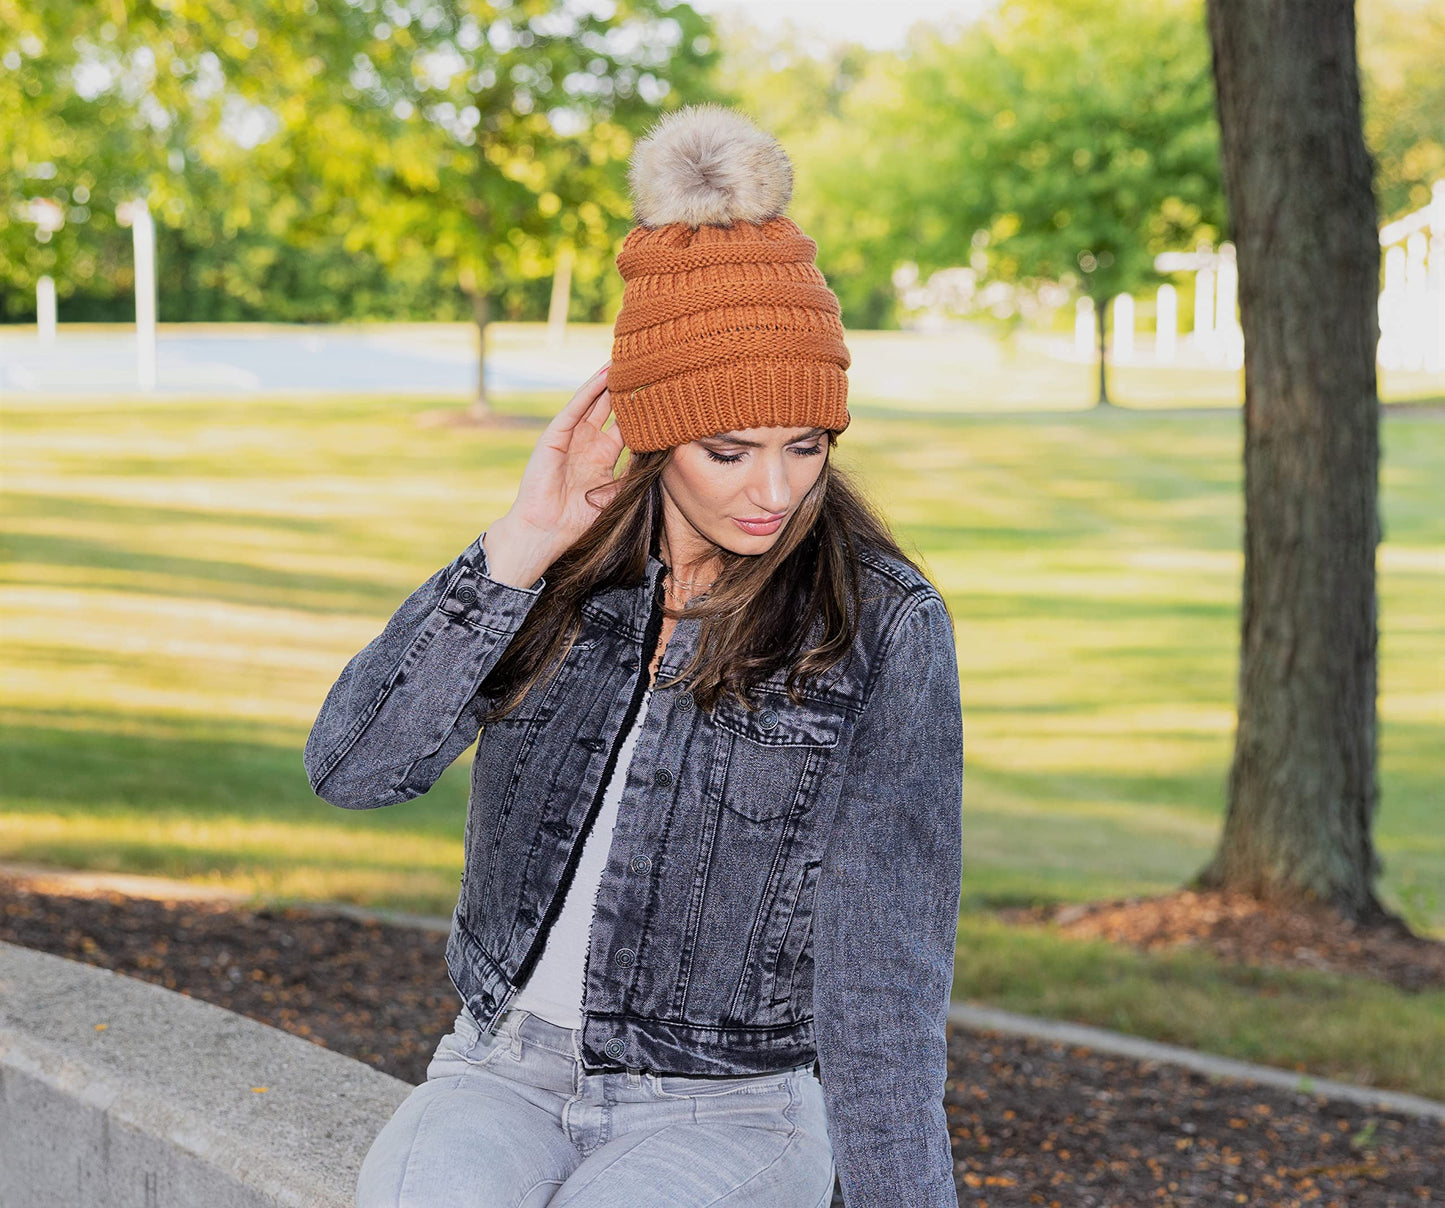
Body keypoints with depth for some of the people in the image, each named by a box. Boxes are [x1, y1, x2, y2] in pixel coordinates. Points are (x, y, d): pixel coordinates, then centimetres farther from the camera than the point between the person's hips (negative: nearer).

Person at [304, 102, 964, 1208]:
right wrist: (520, 545, -12)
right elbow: (353, 768, -7)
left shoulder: (885, 628, -7)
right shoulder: (564, 577, 4)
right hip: (505, 1071, 3)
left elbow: (883, 958, -9)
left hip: (729, 1109, -2)